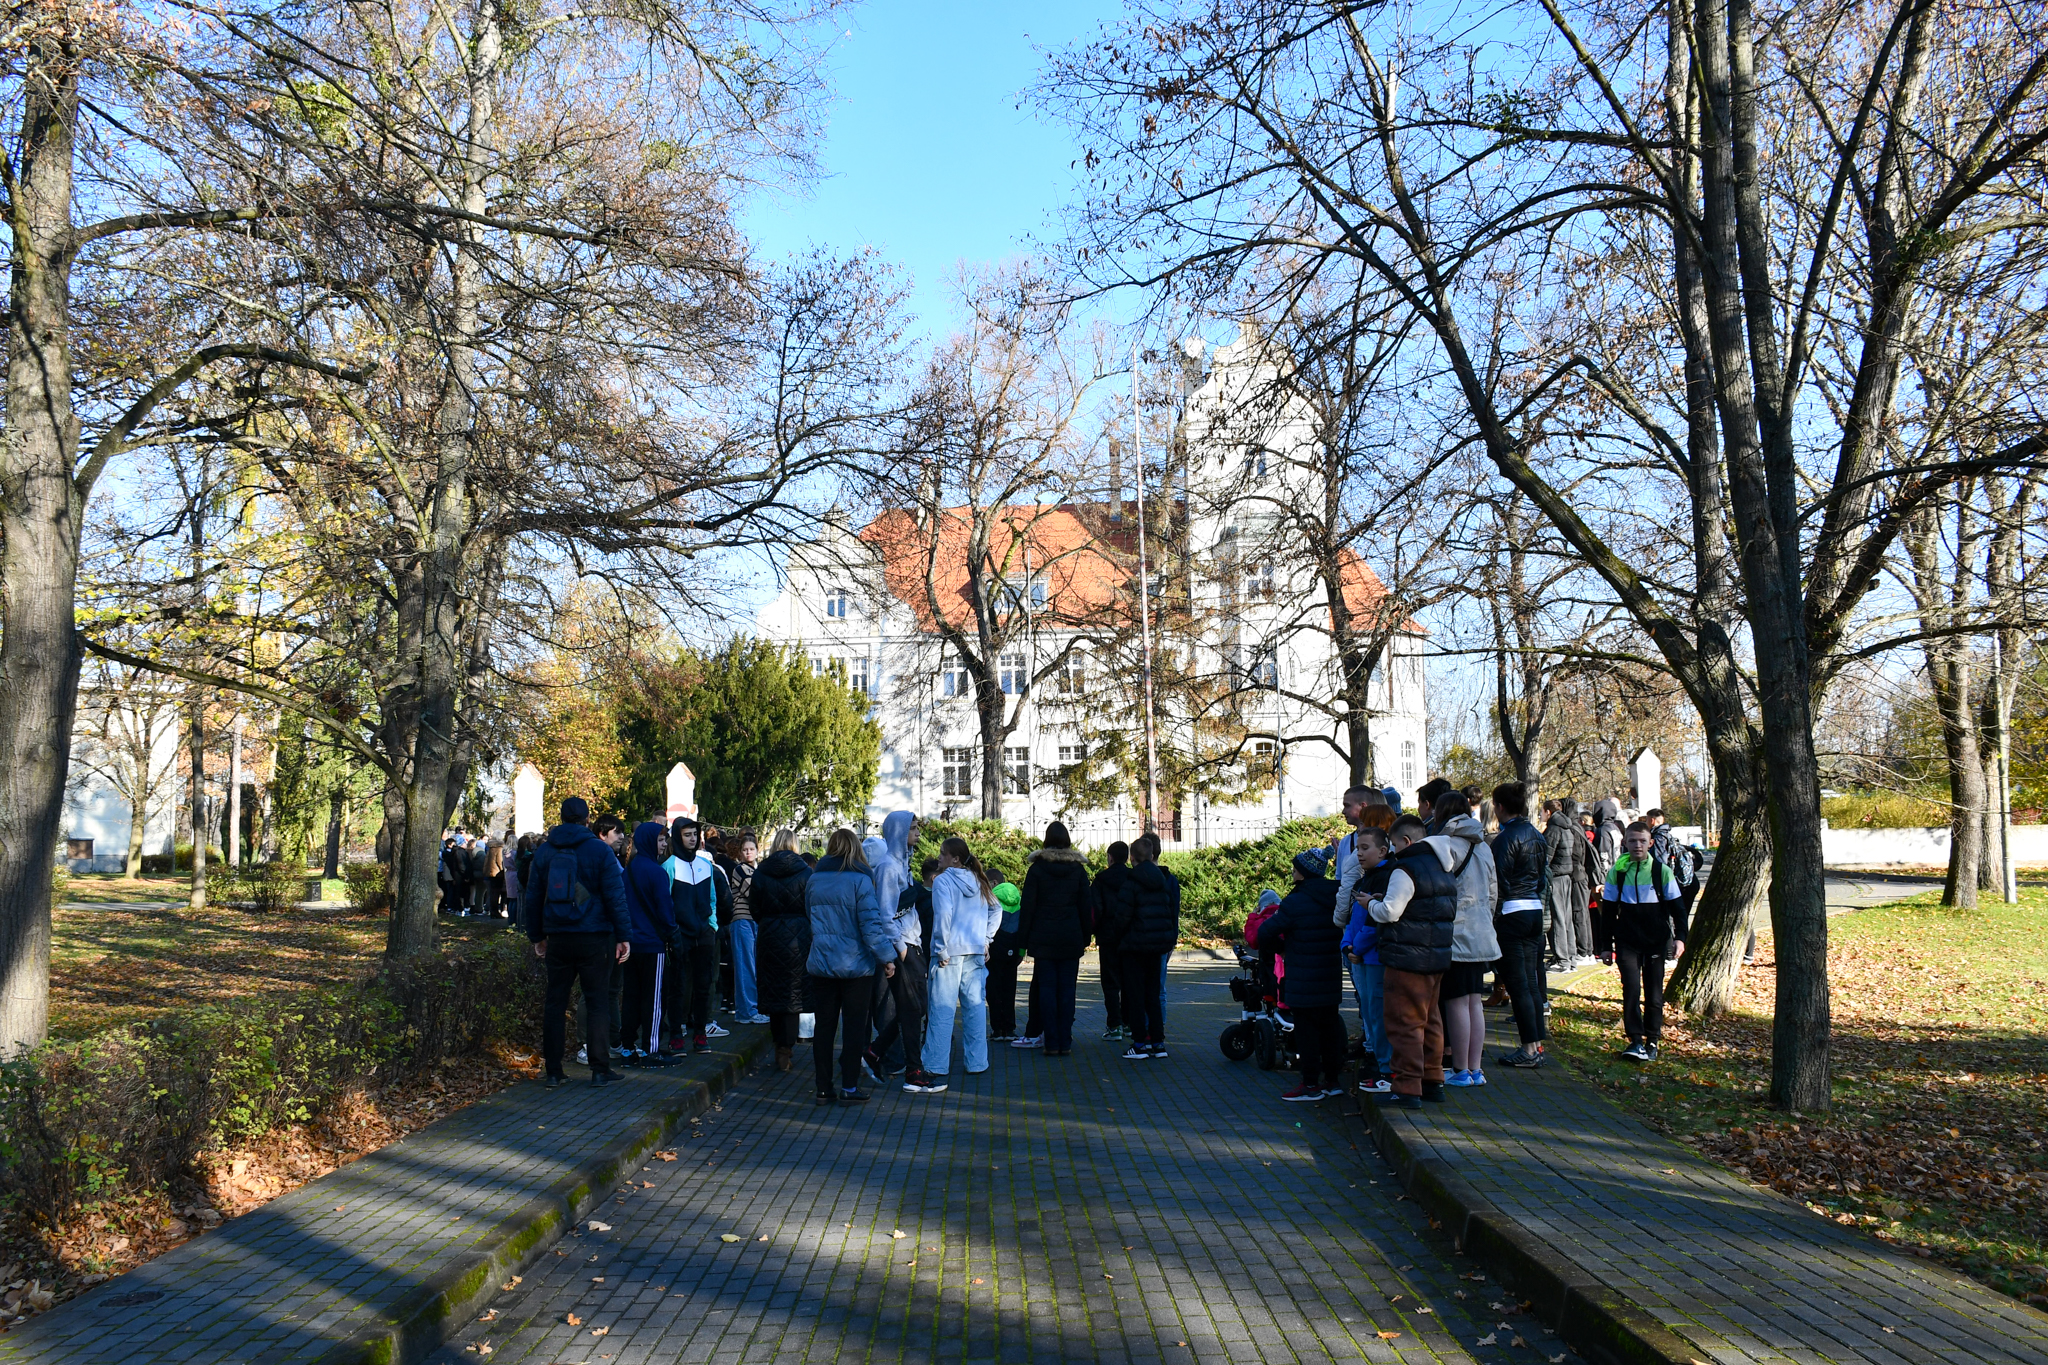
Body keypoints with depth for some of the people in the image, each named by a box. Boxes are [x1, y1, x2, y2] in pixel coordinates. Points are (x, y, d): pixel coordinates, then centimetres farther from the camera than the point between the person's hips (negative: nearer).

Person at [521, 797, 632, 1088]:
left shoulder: (543, 851, 8)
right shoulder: (599, 850, -5)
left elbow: (533, 897, 13)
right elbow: (615, 896, -8)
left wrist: (536, 936, 20)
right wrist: (623, 936, -4)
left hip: (557, 938, 4)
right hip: (593, 938, -3)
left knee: (554, 1003, 9)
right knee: (597, 1002, 2)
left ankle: (553, 1072, 10)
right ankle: (600, 1070, 2)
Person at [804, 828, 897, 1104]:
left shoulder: (813, 880, 4)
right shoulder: (860, 880, -12)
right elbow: (871, 925, -16)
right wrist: (886, 957, -9)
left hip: (820, 964, 4)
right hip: (856, 966, -4)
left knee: (823, 1026, 10)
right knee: (854, 1026, 6)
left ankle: (823, 1088, 13)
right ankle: (849, 1087, 8)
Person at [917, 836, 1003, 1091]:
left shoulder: (943, 880, -8)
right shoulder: (979, 881, 12)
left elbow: (943, 914, -18)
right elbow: (996, 910, 19)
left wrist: (941, 950, -12)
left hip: (950, 952, -6)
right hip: (976, 952, 6)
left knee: (941, 1010, -7)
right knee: (975, 1006, 13)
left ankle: (936, 1072, -10)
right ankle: (976, 1063, 19)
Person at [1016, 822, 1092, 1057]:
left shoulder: (1037, 869, -3)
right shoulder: (1078, 869, 4)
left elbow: (1027, 907, -3)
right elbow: (1086, 907, 7)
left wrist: (1023, 939, 2)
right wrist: (1086, 937, 13)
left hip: (1043, 938, -2)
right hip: (1071, 939, 2)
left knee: (1047, 989, 2)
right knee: (1067, 989, 5)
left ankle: (1052, 1043, 0)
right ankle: (1065, 1043, 5)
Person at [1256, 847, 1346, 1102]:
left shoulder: (1296, 902, -16)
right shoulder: (1335, 897, 6)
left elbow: (1267, 933, -12)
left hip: (1304, 982, -7)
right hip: (1331, 981, 7)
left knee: (1306, 1030, 0)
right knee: (1329, 1025, 14)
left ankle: (1310, 1084, 3)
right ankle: (1333, 1079, 21)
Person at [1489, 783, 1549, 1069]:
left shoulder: (1506, 837, -13)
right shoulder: (1537, 836, 11)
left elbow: (1500, 880, -14)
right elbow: (1544, 876, 15)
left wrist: (1493, 917, -9)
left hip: (1512, 913, -8)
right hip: (1536, 909, 8)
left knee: (1517, 982, -4)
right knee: (1531, 980, 12)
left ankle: (1529, 1049, -2)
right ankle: (1538, 1045, 15)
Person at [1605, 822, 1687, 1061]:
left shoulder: (1662, 870, -2)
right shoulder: (1617, 871, 1)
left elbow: (1676, 906, 4)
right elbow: (1609, 909, 7)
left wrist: (1680, 937, -6)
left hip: (1656, 940, 0)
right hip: (1627, 941, 0)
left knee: (1654, 991, 5)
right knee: (1631, 987, -10)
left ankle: (1652, 1040, 17)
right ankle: (1635, 1039, -4)